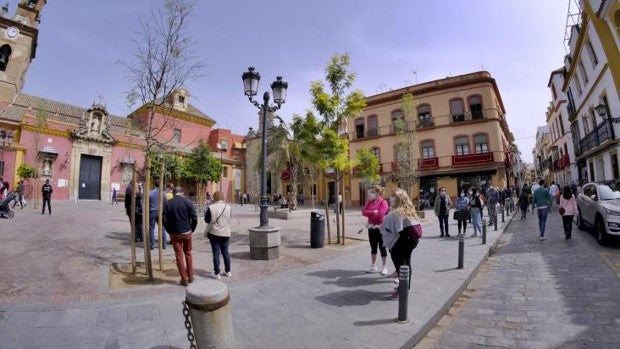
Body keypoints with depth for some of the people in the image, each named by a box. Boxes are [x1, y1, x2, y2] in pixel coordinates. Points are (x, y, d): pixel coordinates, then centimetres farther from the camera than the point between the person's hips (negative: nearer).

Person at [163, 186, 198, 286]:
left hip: (175, 233, -1)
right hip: (187, 233, 1)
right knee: (188, 254, 16)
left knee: (179, 256, 7)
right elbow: (194, 218, -7)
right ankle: (190, 277, 23)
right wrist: (191, 229, 7)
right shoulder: (188, 202, -6)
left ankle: (184, 279, 12)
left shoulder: (167, 203, -5)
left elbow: (164, 219, -6)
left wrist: (170, 231, 6)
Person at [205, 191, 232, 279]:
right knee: (225, 252, 14)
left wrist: (206, 214, 12)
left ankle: (216, 273, 9)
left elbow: (207, 220, -4)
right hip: (226, 233, 3)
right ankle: (228, 271, 23)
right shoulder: (228, 207, -4)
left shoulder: (211, 207, -13)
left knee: (216, 253, 4)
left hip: (214, 233, -3)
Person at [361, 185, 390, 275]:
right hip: (371, 228, 6)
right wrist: (373, 212, -16)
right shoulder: (369, 202, 8)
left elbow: (380, 214, -22)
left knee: (382, 248, 4)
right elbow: (364, 212, -3)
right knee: (373, 247, 14)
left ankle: (384, 268, 17)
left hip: (380, 228, -6)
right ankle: (373, 266, 26)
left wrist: (369, 213, -7)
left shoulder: (383, 202, -12)